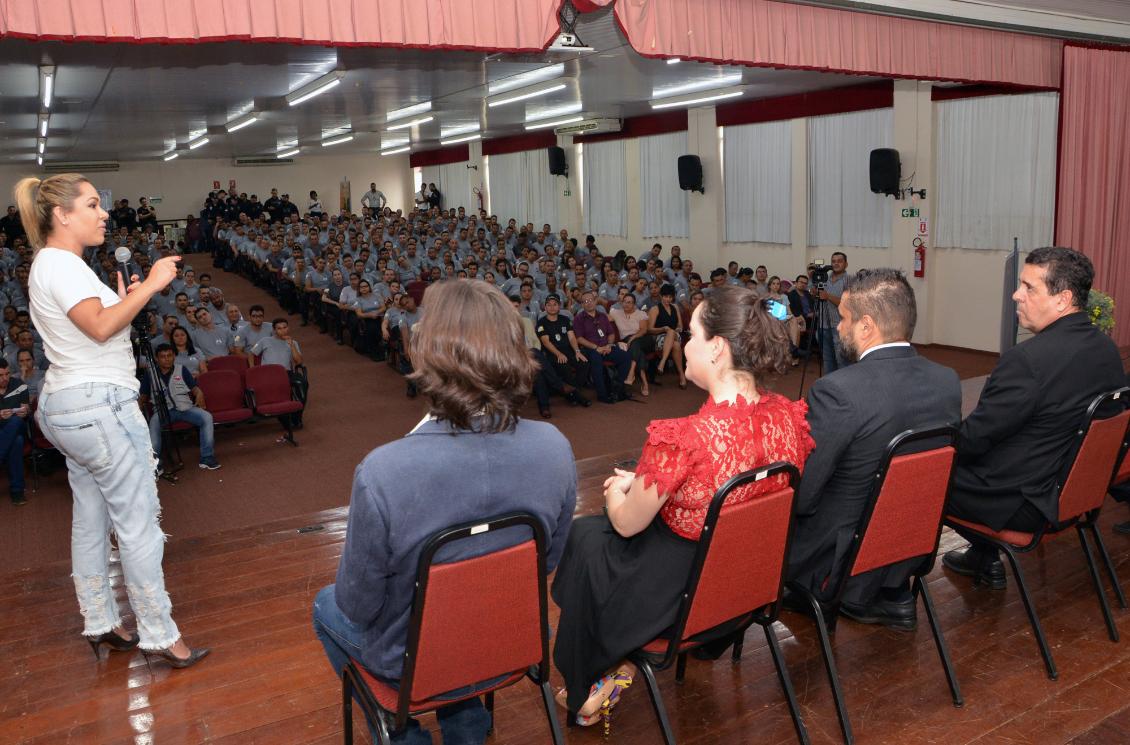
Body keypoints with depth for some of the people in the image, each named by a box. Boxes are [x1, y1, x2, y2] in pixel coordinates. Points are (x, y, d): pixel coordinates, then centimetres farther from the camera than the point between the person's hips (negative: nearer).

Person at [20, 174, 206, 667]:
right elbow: (100, 327, -27)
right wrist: (150, 285, -23)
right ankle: (159, 634, 0)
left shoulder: (56, 263, 18)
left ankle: (99, 622, 25)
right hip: (97, 404, -11)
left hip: (67, 405, 11)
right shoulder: (60, 263, -14)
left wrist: (125, 300, 10)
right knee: (138, 521, -7)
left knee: (91, 518, 15)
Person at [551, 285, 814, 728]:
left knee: (584, 535, 22)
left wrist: (617, 490, 6)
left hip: (682, 594, -6)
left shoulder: (682, 438, -33)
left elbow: (627, 523, -16)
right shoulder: (787, 416, -12)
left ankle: (592, 685, 38)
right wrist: (641, 483, 10)